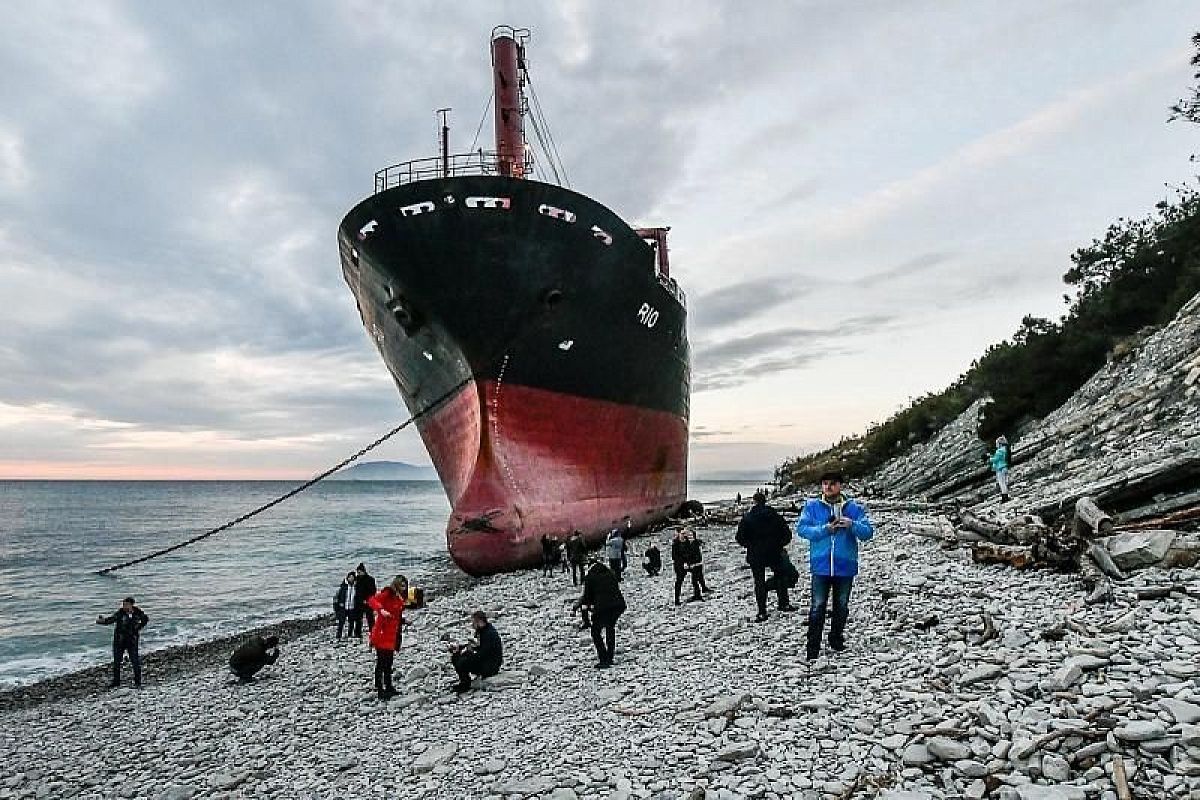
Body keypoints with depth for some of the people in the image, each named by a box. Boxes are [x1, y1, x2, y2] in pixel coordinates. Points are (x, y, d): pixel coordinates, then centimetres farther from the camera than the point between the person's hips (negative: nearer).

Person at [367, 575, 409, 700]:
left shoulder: (399, 598, 15)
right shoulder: (387, 593, -10)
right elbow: (372, 600, -25)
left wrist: (404, 621, 7)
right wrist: (381, 610, -38)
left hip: (392, 635, 9)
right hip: (382, 634, -9)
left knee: (388, 662, 18)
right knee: (381, 662, -3)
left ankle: (388, 687, 29)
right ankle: (379, 689, 3)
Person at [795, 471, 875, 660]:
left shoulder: (854, 508, 3)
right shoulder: (812, 506, 1)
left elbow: (868, 532, -3)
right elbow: (801, 529, -7)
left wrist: (852, 525, -23)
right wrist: (825, 529, -19)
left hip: (845, 566, 2)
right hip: (821, 565, -2)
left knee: (842, 605, 14)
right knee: (818, 606, -3)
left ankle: (836, 638, 33)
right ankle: (813, 645, 4)